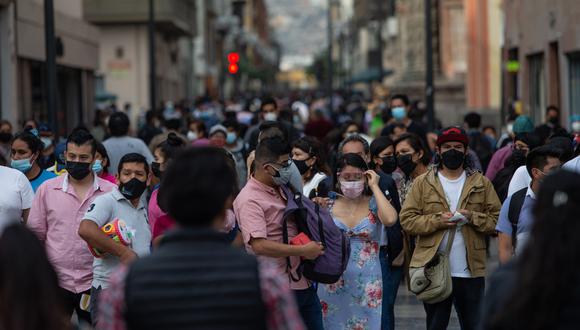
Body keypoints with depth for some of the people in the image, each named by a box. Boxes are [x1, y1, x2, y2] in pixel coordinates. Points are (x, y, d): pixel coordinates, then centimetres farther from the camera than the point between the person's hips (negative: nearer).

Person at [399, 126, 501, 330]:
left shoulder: (481, 183, 8)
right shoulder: (423, 183, 5)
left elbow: (497, 220, 3)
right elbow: (407, 220, -1)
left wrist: (472, 217, -15)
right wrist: (438, 220, -15)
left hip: (472, 271, 1)